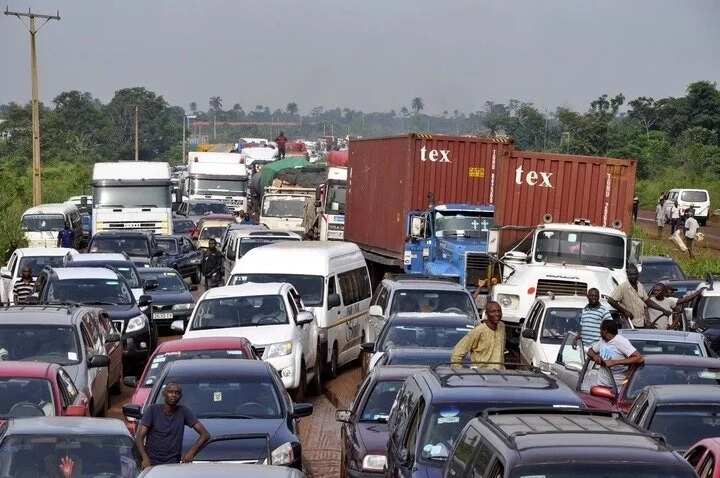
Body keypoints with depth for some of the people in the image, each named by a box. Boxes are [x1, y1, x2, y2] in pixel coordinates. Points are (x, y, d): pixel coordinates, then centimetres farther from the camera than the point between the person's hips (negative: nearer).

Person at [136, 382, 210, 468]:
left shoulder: (183, 412, 1)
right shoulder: (153, 410, 0)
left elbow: (205, 434, -1)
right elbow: (139, 437, -5)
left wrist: (192, 451, -18)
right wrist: (145, 458, -23)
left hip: (173, 464, -1)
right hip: (151, 463, 1)